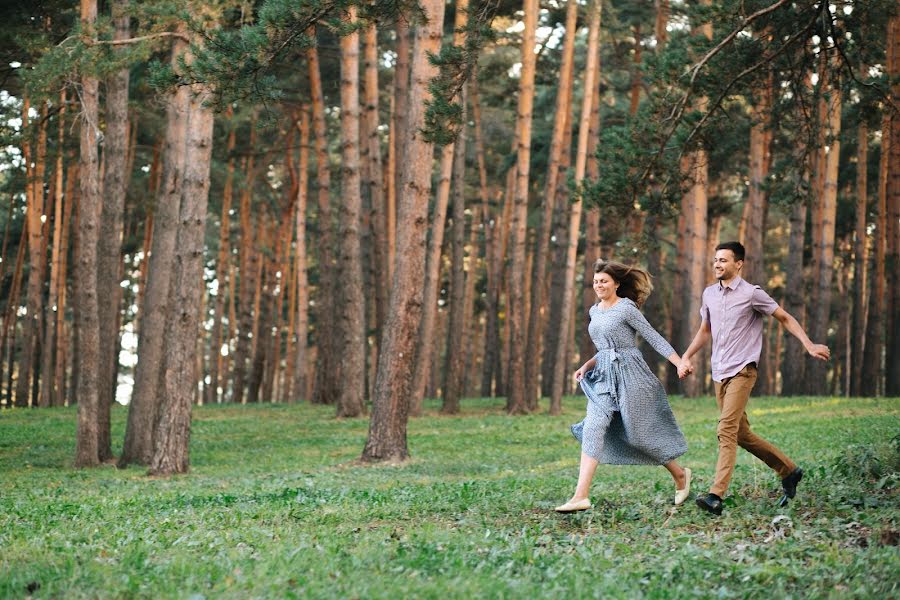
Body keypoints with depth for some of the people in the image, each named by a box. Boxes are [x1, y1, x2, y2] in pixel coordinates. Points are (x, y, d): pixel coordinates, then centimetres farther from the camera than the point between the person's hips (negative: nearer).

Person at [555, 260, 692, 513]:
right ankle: (581, 496, -19)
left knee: (641, 432, 1)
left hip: (629, 375, -6)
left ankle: (680, 475, 27)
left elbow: (654, 339, -9)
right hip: (604, 377, 6)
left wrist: (681, 363, -16)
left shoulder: (626, 308, -8)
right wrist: (586, 366, 9)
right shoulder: (595, 311, 13)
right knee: (592, 429, -11)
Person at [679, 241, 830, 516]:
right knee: (742, 435, 12)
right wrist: (685, 357, 13)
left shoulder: (752, 294, -6)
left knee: (726, 430, -19)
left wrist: (809, 345, -6)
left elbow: (785, 318, 2)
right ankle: (789, 471, 29)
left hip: (741, 372, -7)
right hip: (719, 374, 7)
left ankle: (716, 496, -26)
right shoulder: (709, 294, 12)